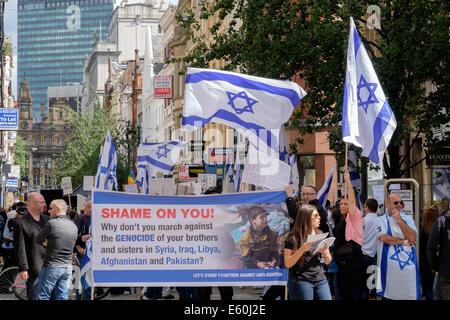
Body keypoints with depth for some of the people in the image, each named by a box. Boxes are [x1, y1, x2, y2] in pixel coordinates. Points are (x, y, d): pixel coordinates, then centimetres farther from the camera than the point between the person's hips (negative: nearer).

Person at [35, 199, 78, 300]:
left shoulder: (52, 224, -15)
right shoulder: (74, 227, 5)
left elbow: (37, 240, -6)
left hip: (52, 267, -6)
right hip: (68, 267, 6)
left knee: (43, 296, 4)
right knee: (62, 296, 9)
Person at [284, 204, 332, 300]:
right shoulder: (293, 237, -3)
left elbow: (328, 261, 16)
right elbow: (288, 264, -9)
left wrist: (325, 252, -5)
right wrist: (302, 249, -20)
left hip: (320, 280, 4)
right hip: (300, 281, -4)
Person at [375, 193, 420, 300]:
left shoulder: (407, 218, 13)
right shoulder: (381, 220, 4)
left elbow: (412, 237, -3)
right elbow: (383, 238, -13)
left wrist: (399, 220, -7)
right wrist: (404, 242, -5)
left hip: (408, 263, 3)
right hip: (389, 264, -3)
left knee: (410, 293, 0)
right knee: (389, 295, -2)